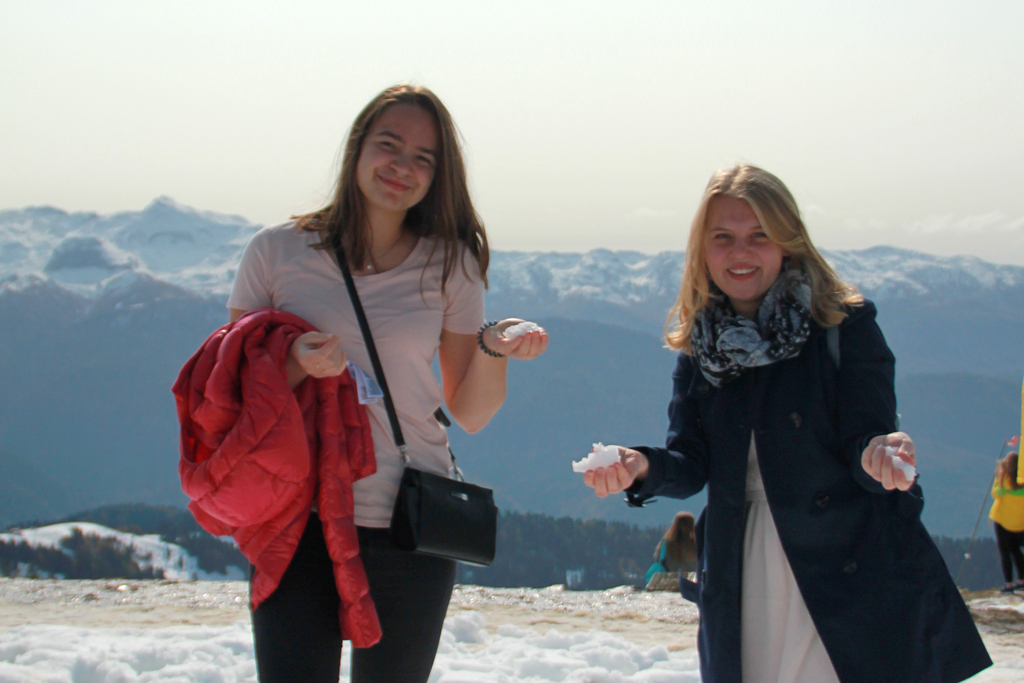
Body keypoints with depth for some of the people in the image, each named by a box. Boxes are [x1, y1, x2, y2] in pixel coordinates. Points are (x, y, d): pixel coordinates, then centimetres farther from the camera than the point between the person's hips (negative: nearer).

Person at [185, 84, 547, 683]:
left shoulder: (450, 266, 4)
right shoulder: (277, 252, 1)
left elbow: (470, 414, 7)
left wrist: (494, 349, -13)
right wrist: (293, 364, -14)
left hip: (412, 524, 1)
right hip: (297, 521, -1)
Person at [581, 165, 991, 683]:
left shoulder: (844, 325, -5)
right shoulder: (698, 347, 6)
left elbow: (863, 437, -11)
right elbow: (691, 465, 3)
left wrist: (877, 453, -34)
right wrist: (642, 466, -18)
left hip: (853, 576, -3)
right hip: (744, 579, 3)